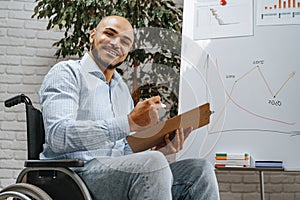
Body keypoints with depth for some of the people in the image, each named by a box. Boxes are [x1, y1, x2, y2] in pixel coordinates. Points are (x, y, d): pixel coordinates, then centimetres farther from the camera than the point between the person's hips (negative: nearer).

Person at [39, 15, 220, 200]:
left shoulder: (123, 89, 26)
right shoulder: (66, 72, 2)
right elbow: (58, 135, -16)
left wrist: (158, 150, 0)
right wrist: (130, 122, -18)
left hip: (119, 174, 7)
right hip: (76, 172, -7)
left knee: (199, 170, -12)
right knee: (152, 163, -34)